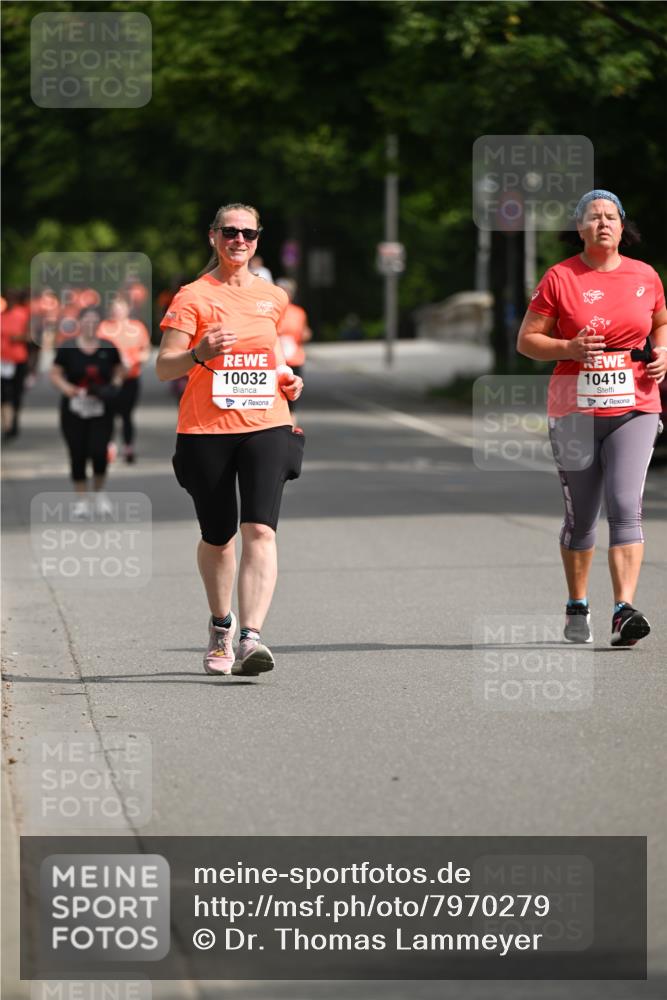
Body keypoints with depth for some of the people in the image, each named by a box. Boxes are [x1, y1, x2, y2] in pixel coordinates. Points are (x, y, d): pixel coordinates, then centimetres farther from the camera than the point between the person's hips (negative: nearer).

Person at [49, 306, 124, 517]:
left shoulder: (109, 349, 3)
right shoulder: (67, 349, -2)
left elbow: (118, 371, 15)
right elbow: (55, 374, 4)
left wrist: (115, 386, -4)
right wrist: (66, 388, -14)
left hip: (101, 411, 0)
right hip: (74, 410, 0)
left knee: (99, 452, -12)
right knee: (78, 455, 2)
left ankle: (99, 492, 13)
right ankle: (82, 499, 16)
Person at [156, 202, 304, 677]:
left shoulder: (273, 298, 11)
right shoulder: (193, 297, -2)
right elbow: (163, 367, -6)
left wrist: (287, 376, 10)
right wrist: (199, 353, -25)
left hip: (266, 425, 2)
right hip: (206, 431, -2)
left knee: (260, 531, -16)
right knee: (217, 537, 9)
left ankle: (251, 636, -24)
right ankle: (221, 623, 35)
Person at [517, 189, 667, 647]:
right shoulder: (559, 278, -1)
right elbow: (527, 339, 1)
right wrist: (570, 348, -15)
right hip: (575, 410, 0)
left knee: (625, 505, -15)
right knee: (581, 516, 7)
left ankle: (625, 611, -22)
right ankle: (577, 608, 25)